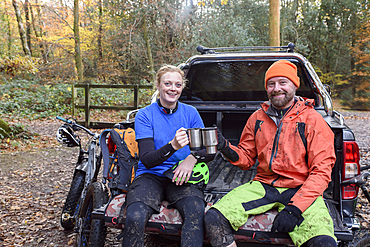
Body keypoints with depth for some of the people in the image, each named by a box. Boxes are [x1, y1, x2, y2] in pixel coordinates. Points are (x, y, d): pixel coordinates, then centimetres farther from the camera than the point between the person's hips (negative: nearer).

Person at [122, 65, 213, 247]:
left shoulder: (190, 113, 6)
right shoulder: (145, 115, -2)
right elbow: (147, 160, -10)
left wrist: (192, 158, -18)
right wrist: (173, 146, -29)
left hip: (180, 177, 2)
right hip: (151, 176, -1)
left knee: (196, 210, -31)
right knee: (135, 217, -30)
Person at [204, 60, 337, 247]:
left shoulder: (312, 119, -1)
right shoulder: (257, 118, 10)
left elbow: (322, 170, -6)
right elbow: (246, 158, 15)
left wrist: (294, 208, -17)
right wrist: (226, 149, -9)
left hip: (300, 188, -2)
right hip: (263, 185, 3)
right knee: (213, 218, -19)